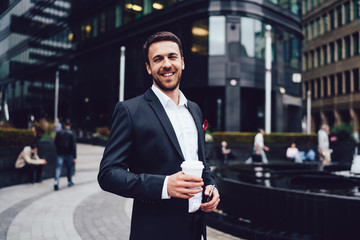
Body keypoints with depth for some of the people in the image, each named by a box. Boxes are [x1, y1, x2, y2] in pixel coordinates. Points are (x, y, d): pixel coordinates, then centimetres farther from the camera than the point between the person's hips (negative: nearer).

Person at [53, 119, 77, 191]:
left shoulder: (59, 133, 1)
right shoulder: (71, 134, -8)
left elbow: (55, 142, 8)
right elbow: (74, 146, -10)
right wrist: (74, 157, -7)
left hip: (60, 154, 2)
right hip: (69, 154, -2)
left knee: (58, 168, -2)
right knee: (69, 168, 14)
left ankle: (56, 182, -17)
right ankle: (69, 182, 23)